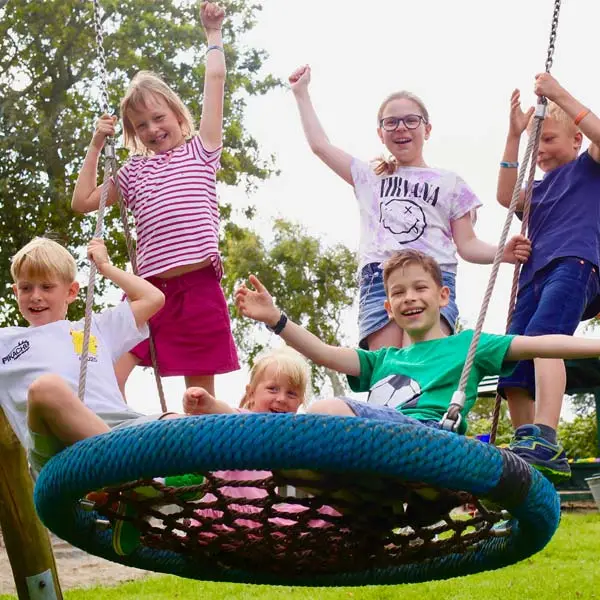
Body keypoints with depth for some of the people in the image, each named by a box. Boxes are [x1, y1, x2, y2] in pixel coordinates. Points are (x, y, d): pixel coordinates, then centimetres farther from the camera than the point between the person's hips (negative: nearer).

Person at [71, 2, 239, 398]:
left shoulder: (200, 150, 11)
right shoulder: (134, 171, 19)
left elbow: (216, 78, 7)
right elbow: (83, 202, 21)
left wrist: (213, 33, 17)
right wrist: (96, 146, 18)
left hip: (199, 285, -3)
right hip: (149, 286, 3)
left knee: (201, 391, 4)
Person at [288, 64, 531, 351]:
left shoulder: (449, 182, 21)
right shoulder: (369, 178, 27)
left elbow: (466, 244, 15)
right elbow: (320, 144, 28)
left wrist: (502, 253, -5)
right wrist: (301, 92, 33)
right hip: (379, 282, 2)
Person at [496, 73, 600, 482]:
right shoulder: (540, 188, 33)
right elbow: (506, 197, 13)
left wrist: (561, 97, -2)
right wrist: (515, 134, 10)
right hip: (535, 275, 7)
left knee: (543, 335, -35)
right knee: (513, 377, -9)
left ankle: (544, 441, -48)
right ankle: (531, 456, -9)